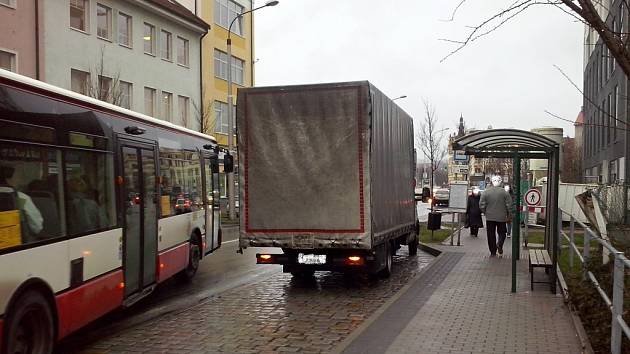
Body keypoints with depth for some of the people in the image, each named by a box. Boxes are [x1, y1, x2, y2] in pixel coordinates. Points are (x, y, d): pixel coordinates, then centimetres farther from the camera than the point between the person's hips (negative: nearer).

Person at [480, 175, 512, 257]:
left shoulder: (486, 192, -4)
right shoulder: (504, 192, -6)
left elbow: (481, 205, -4)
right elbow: (509, 205, -5)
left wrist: (485, 212, 12)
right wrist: (508, 215, 9)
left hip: (490, 217, 1)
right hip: (501, 217, -1)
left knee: (491, 234, 7)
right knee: (502, 232, 14)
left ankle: (493, 252, 9)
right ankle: (499, 244, -13)